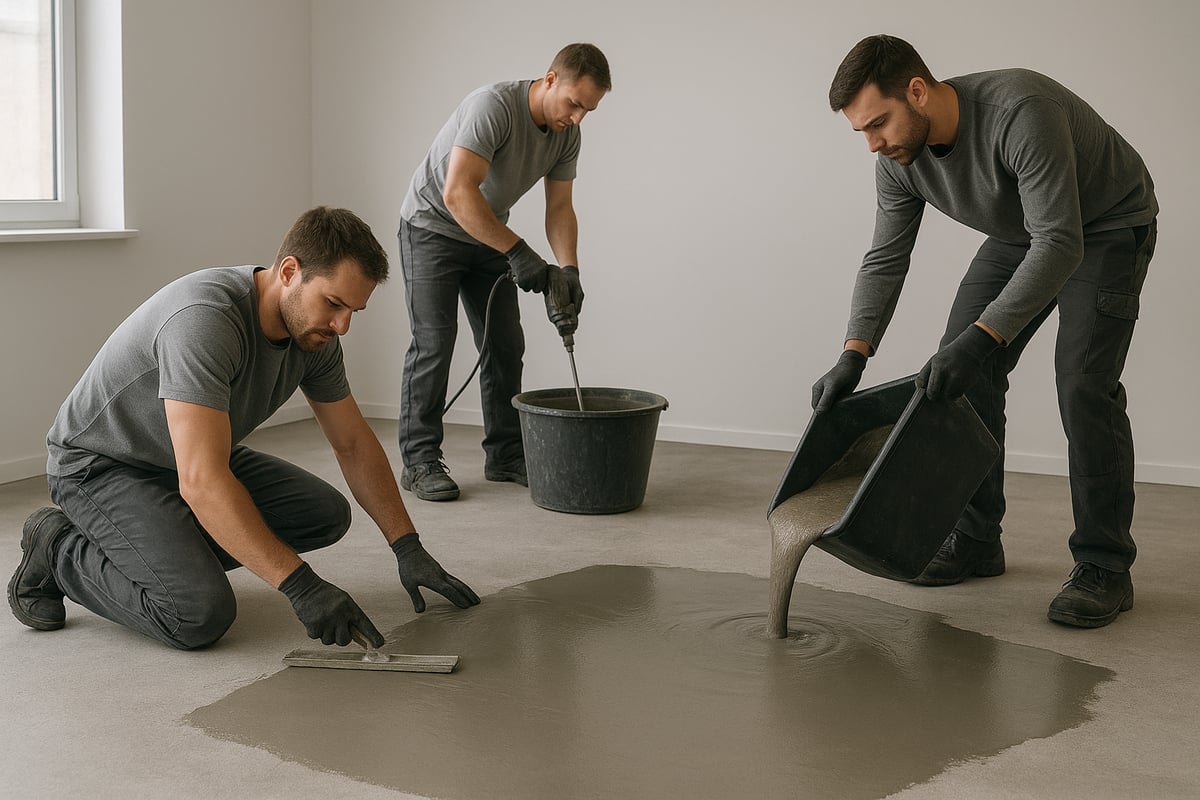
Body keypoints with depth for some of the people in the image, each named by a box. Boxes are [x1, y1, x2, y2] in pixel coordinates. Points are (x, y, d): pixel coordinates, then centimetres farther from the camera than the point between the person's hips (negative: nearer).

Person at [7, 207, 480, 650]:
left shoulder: (314, 331, -9)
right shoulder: (205, 320, -35)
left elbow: (354, 444, 4)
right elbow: (202, 482, -40)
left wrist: (408, 547, -3)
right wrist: (300, 586, -41)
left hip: (200, 456, 8)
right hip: (100, 465, -8)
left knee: (327, 515, -3)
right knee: (202, 614, -26)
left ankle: (175, 550, 8)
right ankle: (59, 550, -1)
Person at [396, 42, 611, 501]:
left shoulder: (567, 136, -7)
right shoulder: (493, 107, -31)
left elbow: (559, 207, -3)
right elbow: (458, 194, -38)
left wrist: (568, 271, -19)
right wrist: (518, 253, -40)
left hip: (487, 238, 7)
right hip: (431, 227, -7)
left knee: (505, 344, 3)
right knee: (433, 341, -11)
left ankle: (506, 455, 12)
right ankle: (419, 461, -3)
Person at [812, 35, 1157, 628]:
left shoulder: (1020, 113, -39)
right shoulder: (899, 158, -16)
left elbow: (1060, 243, -41)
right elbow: (885, 260, -8)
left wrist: (981, 337, -50)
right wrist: (852, 357, -21)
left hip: (1107, 228, -7)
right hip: (1019, 233, 7)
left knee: (1083, 384, -20)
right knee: (962, 375, -2)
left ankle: (1103, 567, -9)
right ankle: (975, 540, 11)